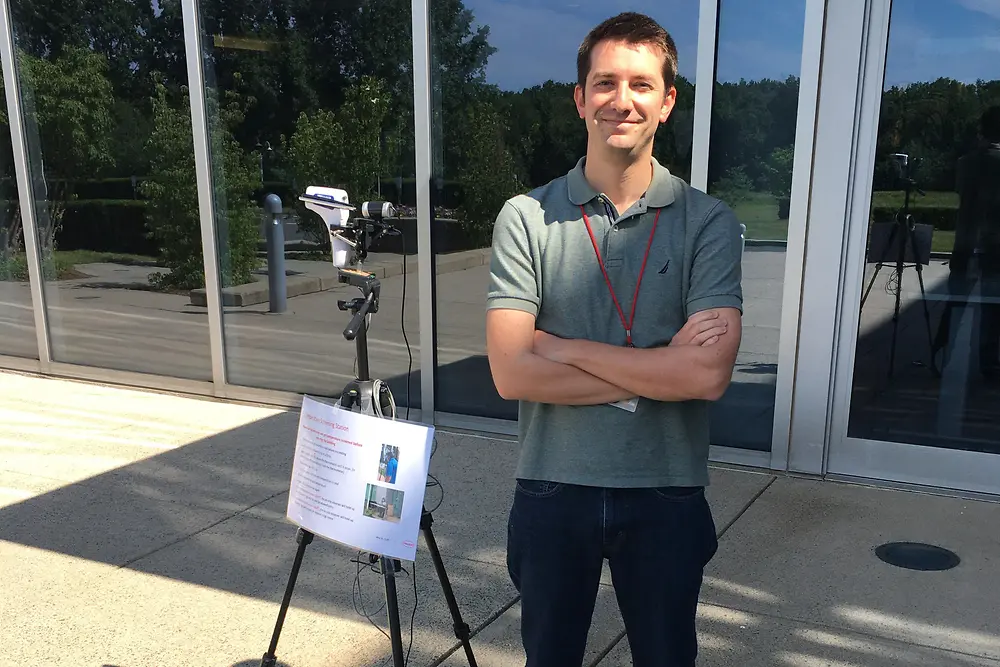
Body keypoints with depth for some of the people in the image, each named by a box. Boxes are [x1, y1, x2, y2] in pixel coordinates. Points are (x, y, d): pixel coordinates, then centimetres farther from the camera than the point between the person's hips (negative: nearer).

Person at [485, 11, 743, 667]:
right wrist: (654, 370, -17)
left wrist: (564, 348, -17)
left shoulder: (709, 221, -7)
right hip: (551, 490, 1)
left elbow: (708, 374, -20)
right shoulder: (526, 217, -7)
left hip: (667, 496, 0)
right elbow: (512, 373, -16)